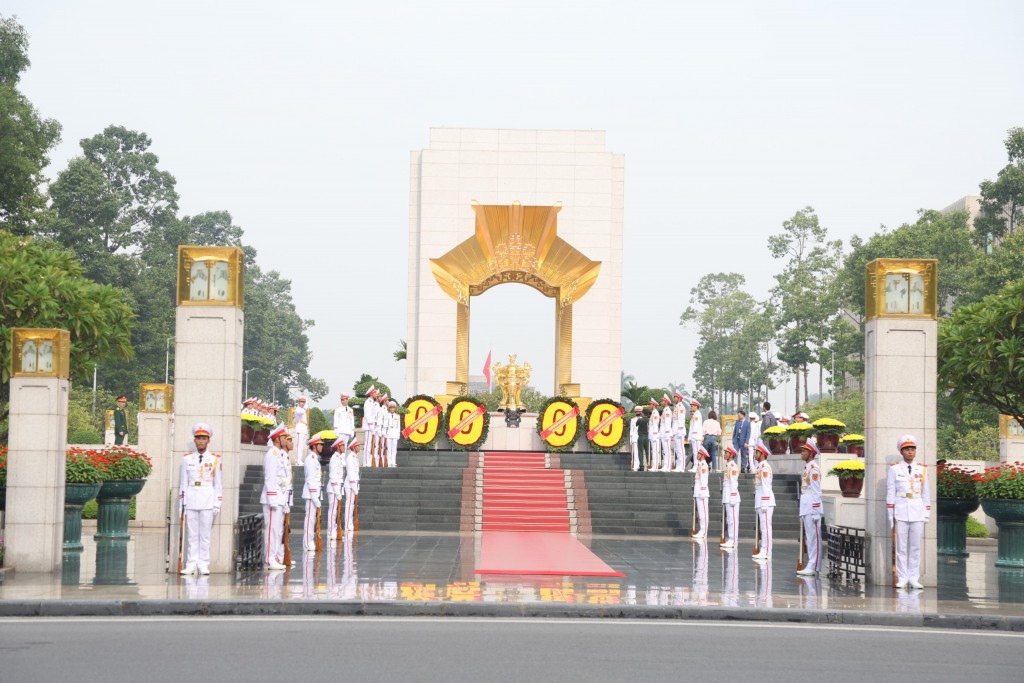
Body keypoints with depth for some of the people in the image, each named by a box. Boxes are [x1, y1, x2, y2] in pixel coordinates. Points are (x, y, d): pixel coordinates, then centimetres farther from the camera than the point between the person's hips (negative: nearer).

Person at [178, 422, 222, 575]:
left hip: (207, 501, -1)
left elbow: (218, 483, 6)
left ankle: (203, 565, 5)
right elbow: (183, 482, 9)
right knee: (192, 535, 2)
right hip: (191, 500, 1)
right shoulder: (187, 459, 8)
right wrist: (182, 504, 5)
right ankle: (191, 564, 5)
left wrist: (217, 504, 1)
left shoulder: (215, 459, 5)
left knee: (205, 534, 1)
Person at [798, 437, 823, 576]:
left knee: (814, 538, -6)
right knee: (808, 538, 11)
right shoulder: (806, 468, 17)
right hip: (805, 509, 9)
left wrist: (815, 512, -18)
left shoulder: (814, 468, -11)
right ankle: (811, 566, 15)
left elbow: (816, 491, -15)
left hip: (812, 509, -9)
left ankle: (813, 567, -5)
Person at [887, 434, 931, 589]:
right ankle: (902, 579, 3)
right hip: (901, 511, -2)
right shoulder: (894, 469, 2)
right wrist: (891, 514, -2)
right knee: (901, 547, -1)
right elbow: (890, 492, 2)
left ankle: (914, 578, 7)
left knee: (916, 547, 3)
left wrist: (927, 514, 8)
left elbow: (925, 493, 12)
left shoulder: (922, 470, 9)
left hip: (917, 512, 2)